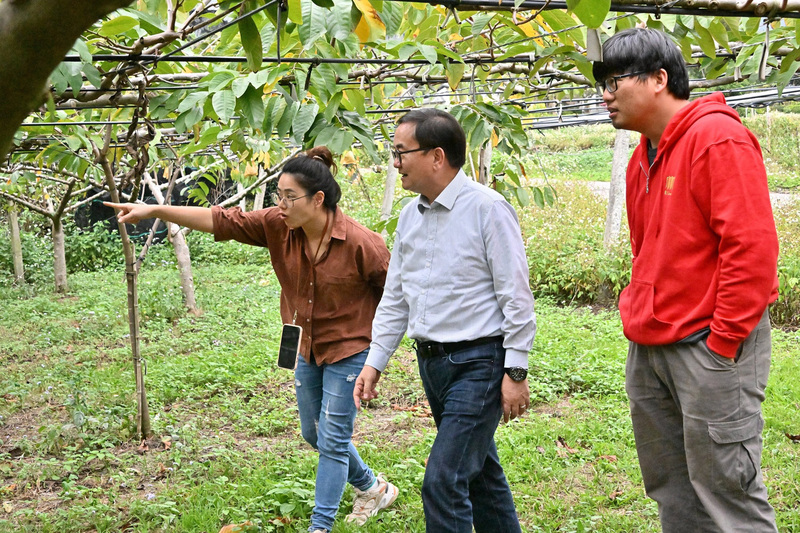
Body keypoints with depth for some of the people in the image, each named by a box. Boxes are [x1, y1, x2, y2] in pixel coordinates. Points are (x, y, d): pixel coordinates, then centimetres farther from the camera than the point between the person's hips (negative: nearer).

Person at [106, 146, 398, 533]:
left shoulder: (360, 243, -24)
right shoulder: (278, 225, -10)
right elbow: (221, 221, -12)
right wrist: (154, 210, -18)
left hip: (348, 351, -7)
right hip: (306, 350, 7)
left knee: (332, 440, -2)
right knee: (313, 434, 20)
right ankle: (373, 489, 42)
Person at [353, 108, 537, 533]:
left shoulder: (487, 208, -13)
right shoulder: (410, 216, 9)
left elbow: (516, 295, -13)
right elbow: (394, 297, 15)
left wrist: (516, 371, -14)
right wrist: (374, 362, 10)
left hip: (479, 362, -7)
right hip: (431, 361, 8)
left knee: (443, 482, -11)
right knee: (479, 471, 19)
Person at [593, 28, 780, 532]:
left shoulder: (718, 138, -13)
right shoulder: (643, 156, 14)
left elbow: (751, 248, -19)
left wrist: (720, 344, -19)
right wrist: (642, 313, 13)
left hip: (711, 345, -9)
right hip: (650, 348, 9)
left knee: (725, 487, -3)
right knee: (671, 489, 15)